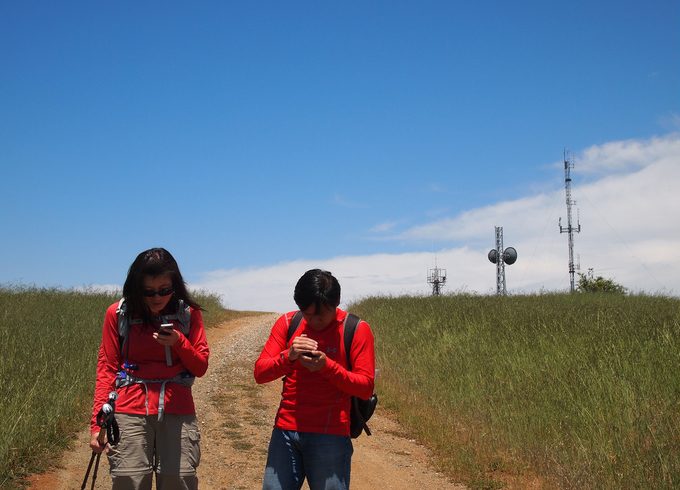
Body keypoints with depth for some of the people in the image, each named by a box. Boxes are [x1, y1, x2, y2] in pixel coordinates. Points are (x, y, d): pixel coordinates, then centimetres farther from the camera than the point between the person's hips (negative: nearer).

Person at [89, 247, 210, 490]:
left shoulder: (188, 313, 4)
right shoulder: (118, 313, 2)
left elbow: (200, 367, 6)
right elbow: (107, 369, 4)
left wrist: (179, 343, -13)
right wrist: (98, 422, -3)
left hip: (178, 412, 1)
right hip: (130, 413, -1)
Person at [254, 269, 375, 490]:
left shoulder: (357, 329, -4)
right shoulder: (287, 323, 4)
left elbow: (365, 387, -7)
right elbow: (260, 373, 0)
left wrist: (327, 366, -21)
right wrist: (288, 356, -19)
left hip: (329, 436, -3)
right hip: (285, 430, 3)